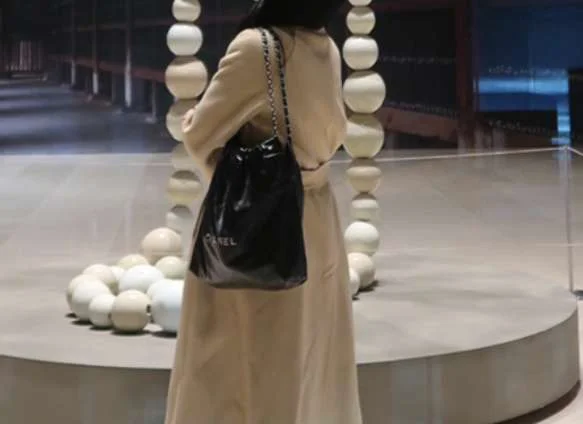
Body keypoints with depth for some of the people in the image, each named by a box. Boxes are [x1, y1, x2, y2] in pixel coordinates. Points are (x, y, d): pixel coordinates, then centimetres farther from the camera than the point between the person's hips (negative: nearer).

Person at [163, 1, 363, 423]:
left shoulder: (258, 47, -21)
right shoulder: (328, 50, 2)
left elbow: (201, 137, -14)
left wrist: (191, 119, 7)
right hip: (314, 221, 7)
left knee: (243, 365, 5)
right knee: (312, 363, 16)